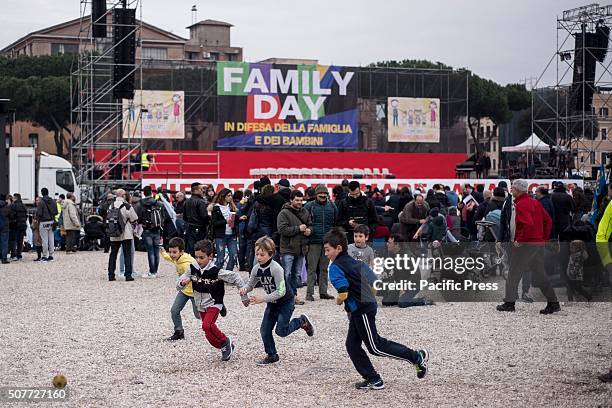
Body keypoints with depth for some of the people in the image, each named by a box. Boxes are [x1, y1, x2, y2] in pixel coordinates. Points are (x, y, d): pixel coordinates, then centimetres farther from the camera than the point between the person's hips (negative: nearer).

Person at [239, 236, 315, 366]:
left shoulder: (276, 269, -29)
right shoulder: (256, 269, -7)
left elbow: (281, 291, -30)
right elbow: (251, 284, 7)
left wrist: (262, 299, -33)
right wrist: (245, 290, -17)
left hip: (286, 302, -6)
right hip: (272, 302, 7)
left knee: (281, 331, -10)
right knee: (265, 330, 0)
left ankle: (302, 321, 15)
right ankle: (271, 355, 17)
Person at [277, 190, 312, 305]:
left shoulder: (305, 212, 10)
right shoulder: (284, 213, -10)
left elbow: (310, 225, 23)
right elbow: (282, 230, -19)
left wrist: (309, 230, -1)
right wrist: (298, 229, -19)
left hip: (301, 248, 6)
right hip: (288, 249, -6)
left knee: (296, 274, 14)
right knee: (287, 274, -7)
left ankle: (293, 294, 22)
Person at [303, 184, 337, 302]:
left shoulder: (332, 206, 9)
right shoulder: (309, 206, 0)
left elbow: (336, 222, 15)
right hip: (314, 242, -3)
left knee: (324, 268, 9)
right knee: (312, 268, -4)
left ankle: (323, 291, 15)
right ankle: (309, 293, -1)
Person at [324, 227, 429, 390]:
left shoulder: (335, 267, -14)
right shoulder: (355, 262, 14)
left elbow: (343, 294, -25)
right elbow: (375, 283, 17)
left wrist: (338, 301, -4)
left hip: (361, 311, -10)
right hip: (368, 305, 10)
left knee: (376, 346, 0)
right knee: (352, 345, 11)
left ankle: (417, 357, 5)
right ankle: (373, 380, 11)